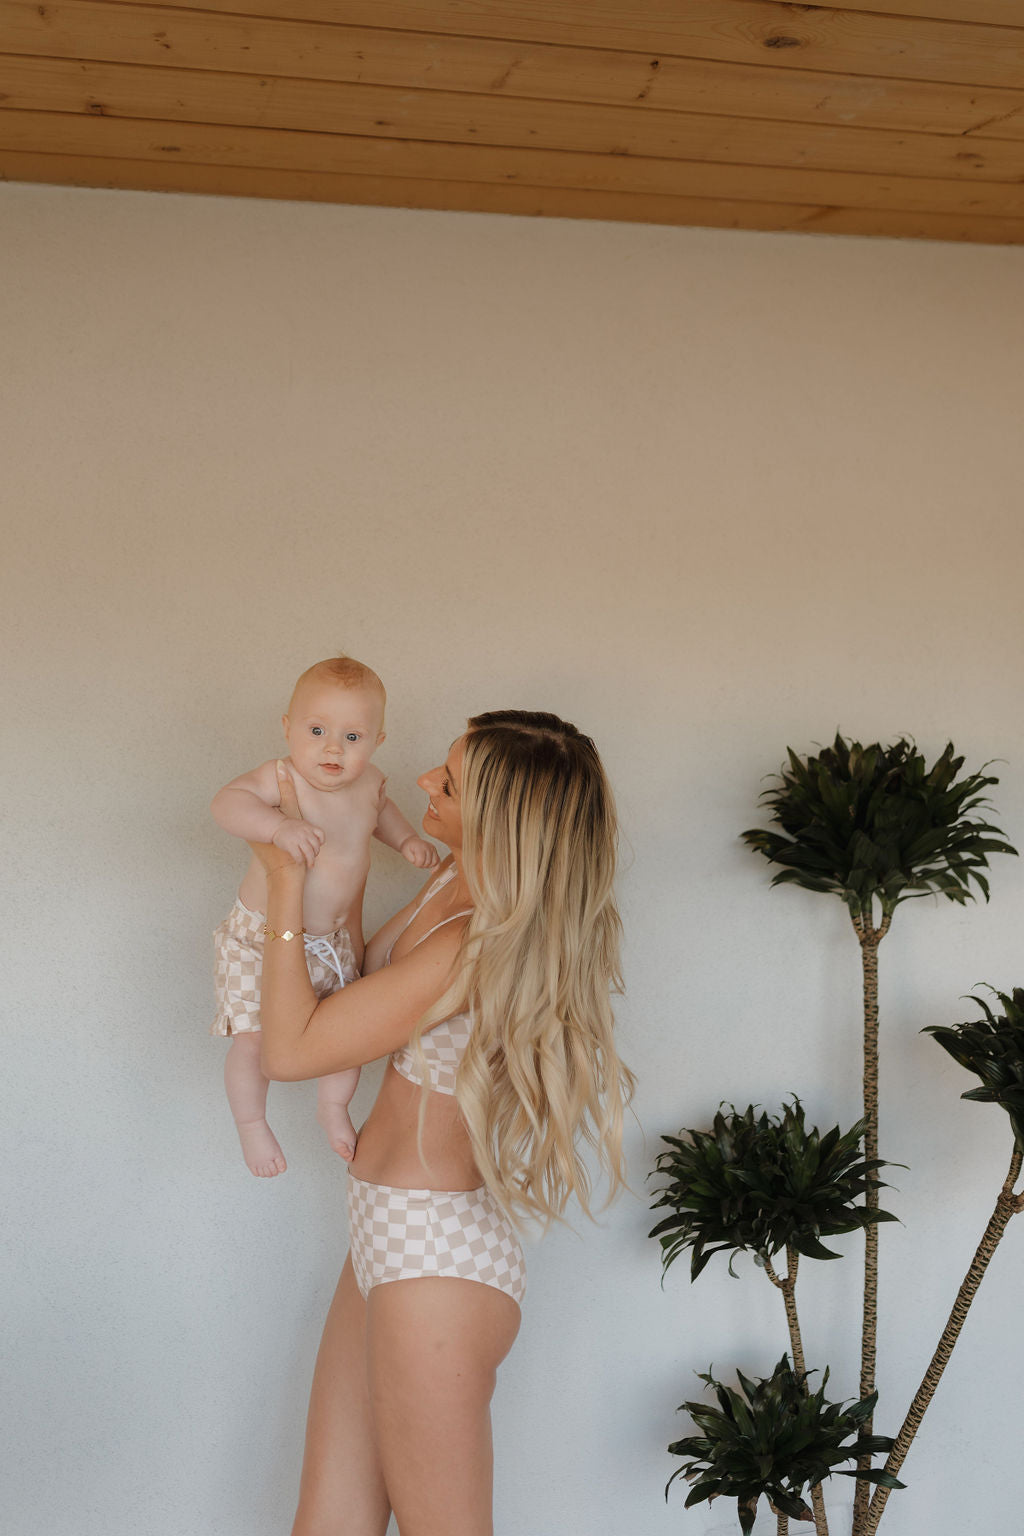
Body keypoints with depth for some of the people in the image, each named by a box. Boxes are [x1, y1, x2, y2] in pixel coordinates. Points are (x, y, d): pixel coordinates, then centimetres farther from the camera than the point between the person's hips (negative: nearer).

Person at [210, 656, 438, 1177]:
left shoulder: (367, 781, -3)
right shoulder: (280, 779, -23)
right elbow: (226, 801, -38)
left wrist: (406, 838, 5)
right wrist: (277, 825, -51)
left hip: (335, 941, 6)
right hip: (263, 938, -6)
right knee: (253, 1037, -9)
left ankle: (333, 1106, 39)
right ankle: (251, 1122, 16)